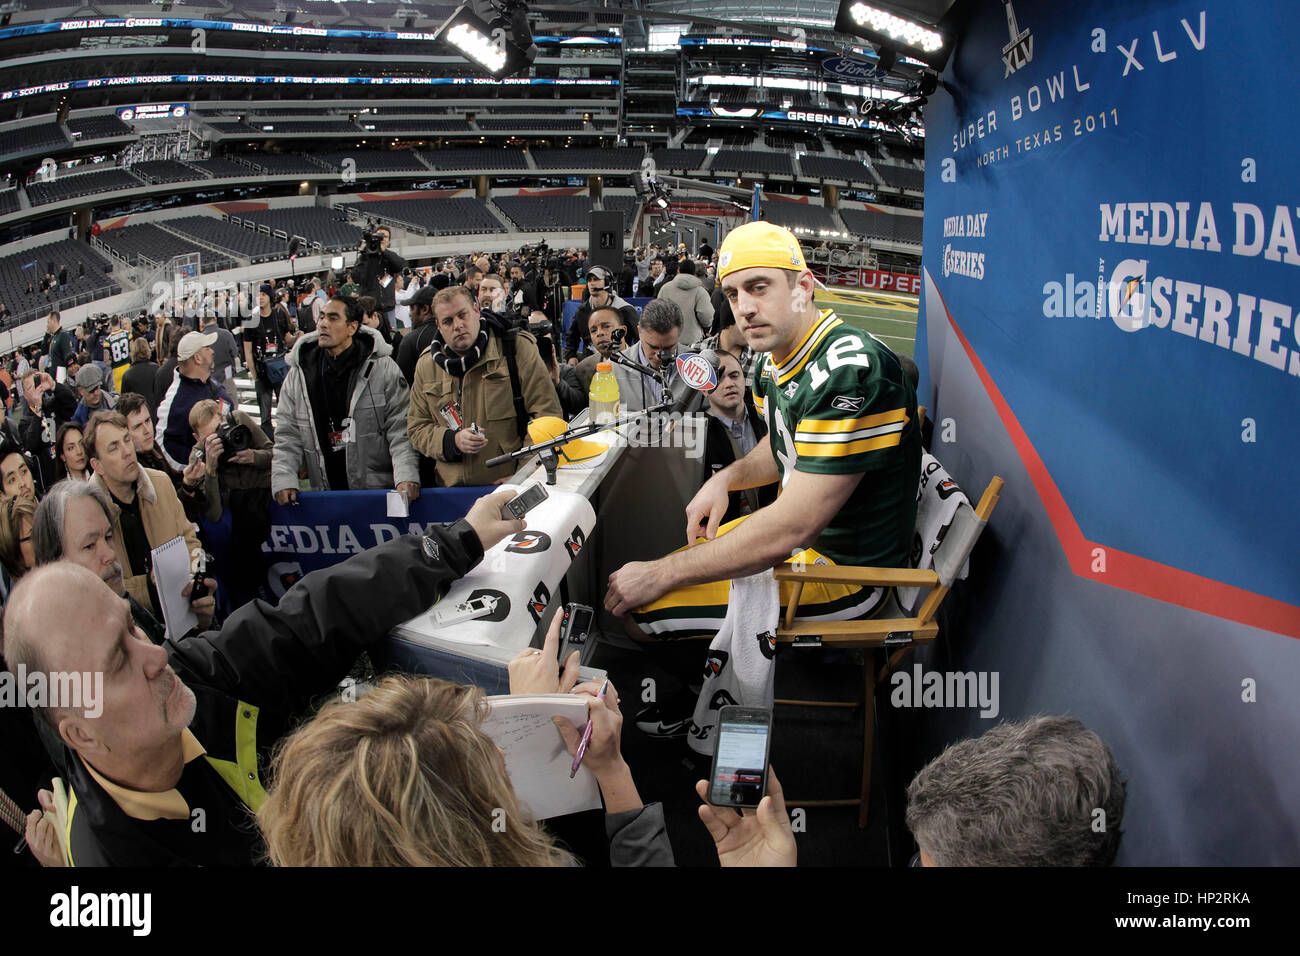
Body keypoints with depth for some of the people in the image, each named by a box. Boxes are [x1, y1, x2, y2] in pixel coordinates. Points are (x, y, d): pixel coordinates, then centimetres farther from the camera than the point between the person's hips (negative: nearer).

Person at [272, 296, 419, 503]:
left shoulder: (383, 368, -2)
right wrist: (283, 479, -5)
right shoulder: (299, 373, 8)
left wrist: (407, 476, -19)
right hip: (324, 492, 3)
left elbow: (401, 430, -6)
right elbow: (288, 435, 9)